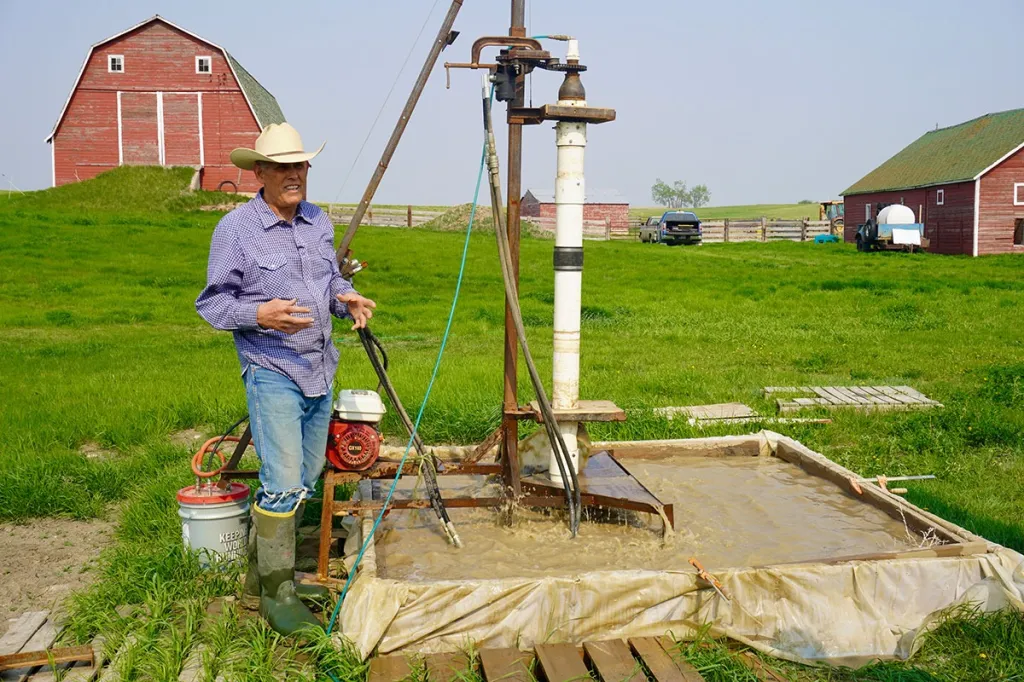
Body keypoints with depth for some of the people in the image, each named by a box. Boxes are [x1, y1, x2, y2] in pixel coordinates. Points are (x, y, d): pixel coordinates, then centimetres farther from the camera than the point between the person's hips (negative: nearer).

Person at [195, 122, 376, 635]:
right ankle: (276, 593, 4)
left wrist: (346, 297, -2)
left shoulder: (319, 222, 9)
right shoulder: (236, 228, -9)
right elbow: (212, 303, -7)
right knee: (283, 483, -11)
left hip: (320, 368, 7)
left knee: (305, 480, 13)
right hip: (272, 370, -7)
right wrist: (260, 314, -25)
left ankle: (262, 572, 30)